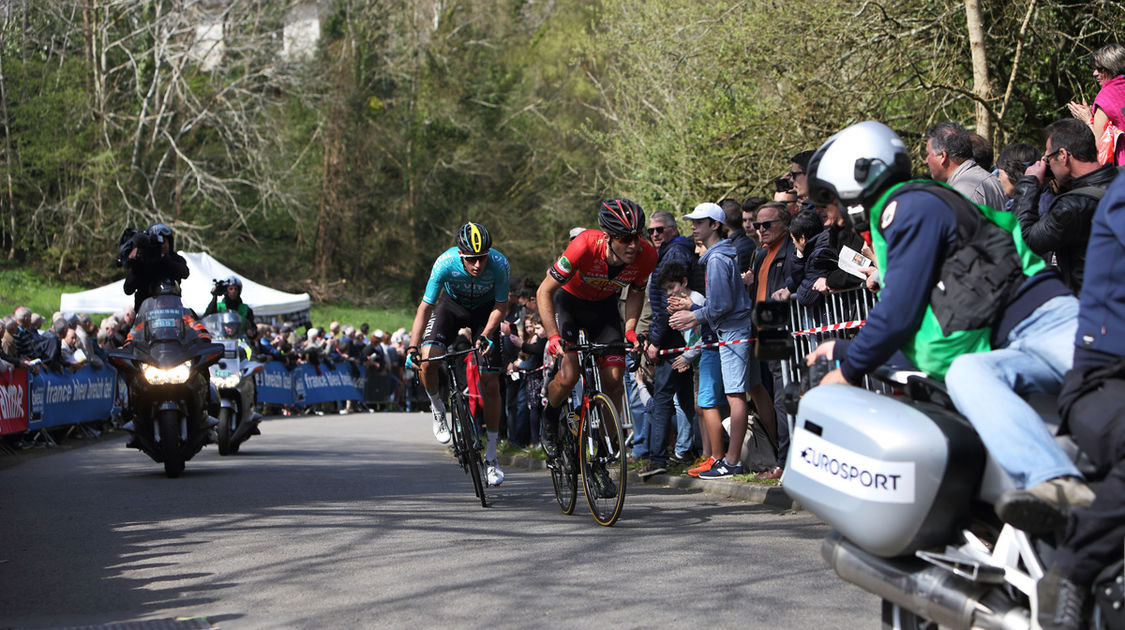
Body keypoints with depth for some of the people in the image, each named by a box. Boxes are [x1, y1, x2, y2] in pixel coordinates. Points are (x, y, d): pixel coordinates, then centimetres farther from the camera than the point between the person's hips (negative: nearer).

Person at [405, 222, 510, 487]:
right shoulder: (446, 263, -34)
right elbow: (426, 306, -28)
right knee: (427, 361, -26)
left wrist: (486, 335, -34)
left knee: (491, 384, -5)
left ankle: (491, 457, 8)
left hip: (485, 311, 0)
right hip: (452, 305, 0)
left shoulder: (499, 264, -32)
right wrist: (412, 347, -37)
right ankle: (438, 411, 5)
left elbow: (501, 305, -18)